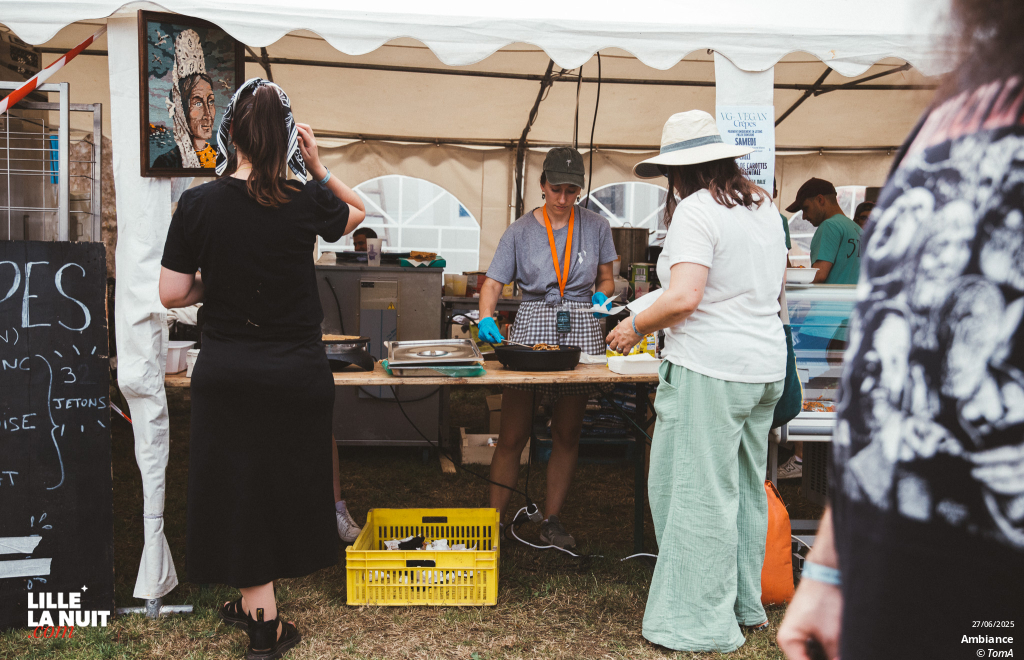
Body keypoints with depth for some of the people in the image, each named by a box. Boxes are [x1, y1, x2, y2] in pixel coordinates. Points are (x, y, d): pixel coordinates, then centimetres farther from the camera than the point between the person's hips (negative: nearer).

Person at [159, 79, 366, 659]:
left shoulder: (198, 204, -9)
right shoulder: (306, 202, -10)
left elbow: (172, 295, -5)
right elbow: (358, 212, 12)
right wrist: (318, 168, 2)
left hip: (226, 368, 1)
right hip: (298, 371, 0)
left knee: (238, 484, 14)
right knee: (287, 481, 16)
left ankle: (260, 613, 27)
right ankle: (258, 606, 33)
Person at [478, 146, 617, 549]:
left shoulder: (596, 227, 10)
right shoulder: (520, 232, 6)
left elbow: (606, 279, 17)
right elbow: (493, 282, -1)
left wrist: (601, 297, -6)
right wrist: (486, 318, -20)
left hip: (581, 327, 2)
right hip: (532, 324, -1)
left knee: (567, 434, 7)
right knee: (512, 435, -4)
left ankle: (552, 520, 20)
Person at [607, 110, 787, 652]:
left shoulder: (695, 211, -13)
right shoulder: (764, 206, 13)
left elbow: (684, 298, -23)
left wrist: (635, 327, -8)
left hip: (709, 369, -9)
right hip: (765, 365, 9)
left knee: (700, 495, 0)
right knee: (745, 489, 18)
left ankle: (704, 624, 10)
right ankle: (745, 606, 32)